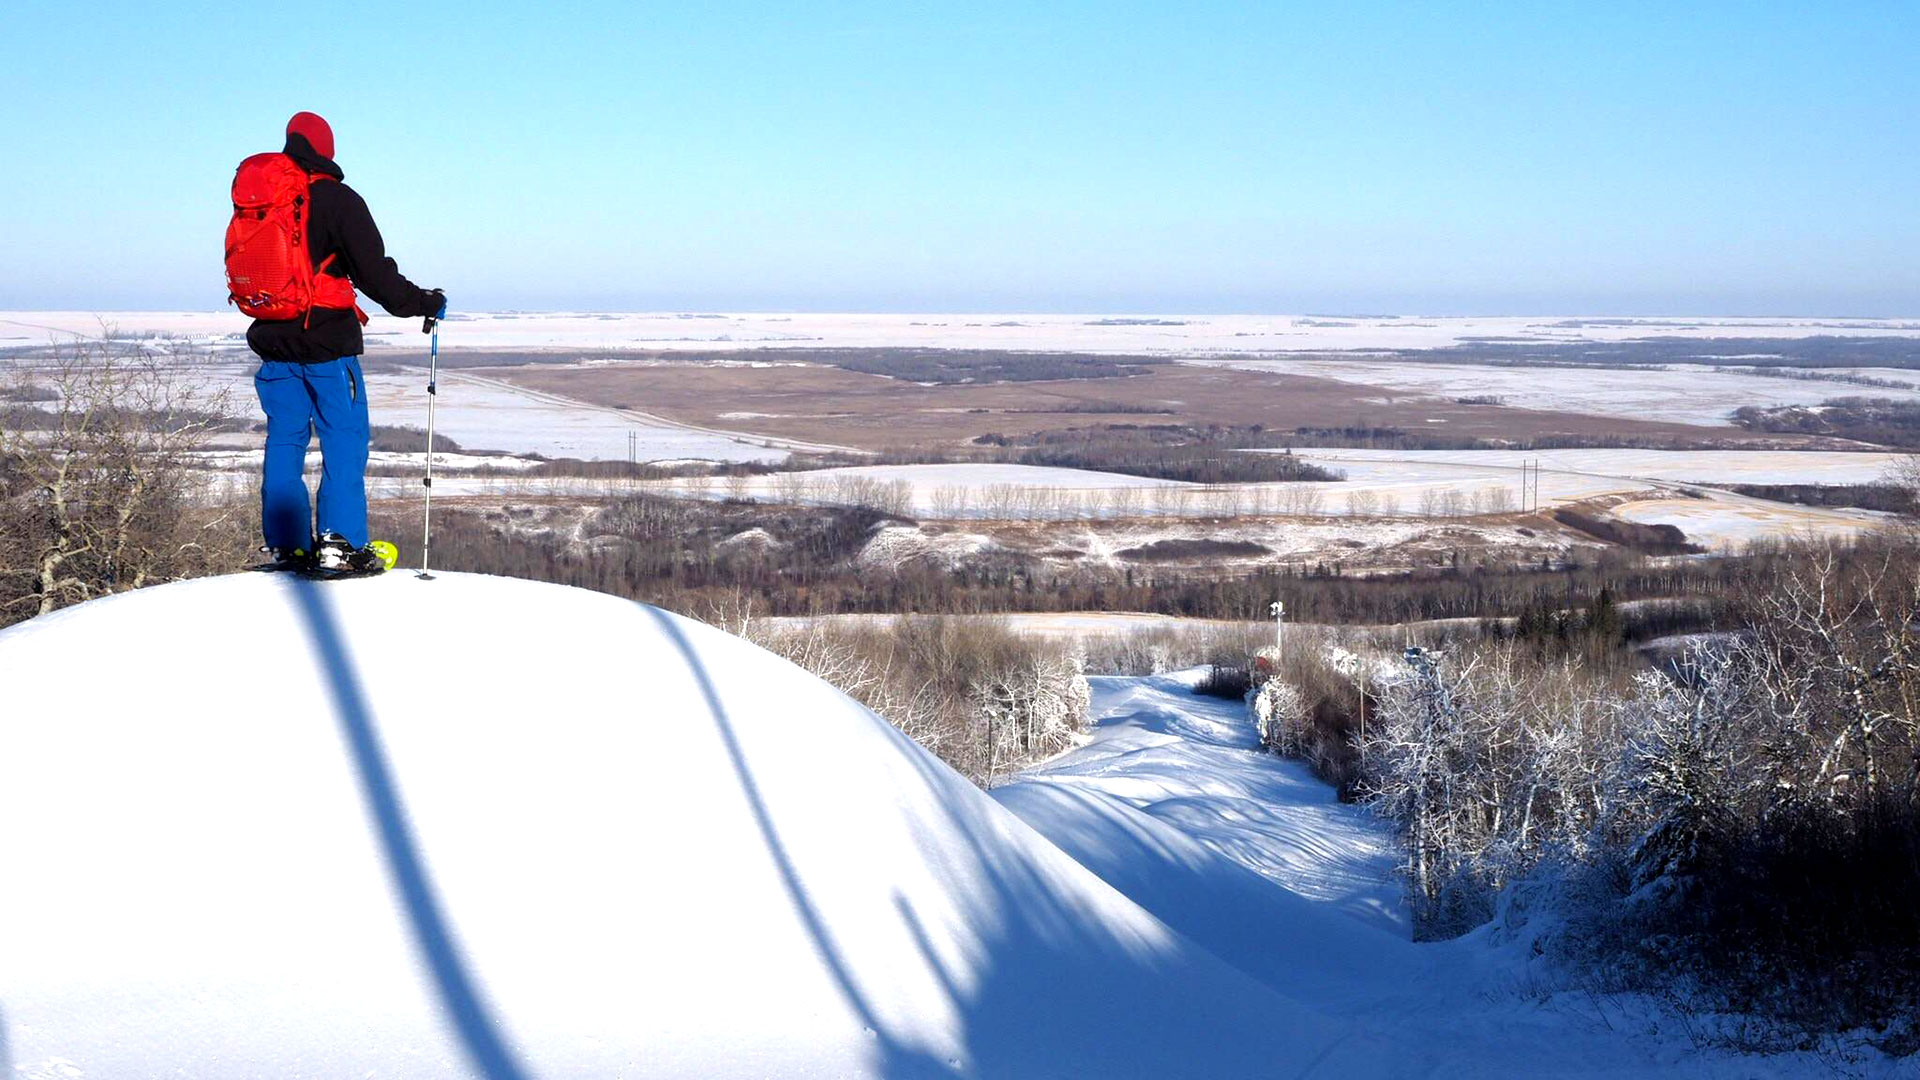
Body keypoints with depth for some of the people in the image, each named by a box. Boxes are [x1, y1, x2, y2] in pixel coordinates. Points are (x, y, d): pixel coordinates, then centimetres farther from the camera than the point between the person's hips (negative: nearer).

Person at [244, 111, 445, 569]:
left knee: (284, 440, 10)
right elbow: (374, 273, -12)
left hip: (274, 341, 5)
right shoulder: (337, 200, -10)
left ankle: (285, 544, 10)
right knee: (344, 440, 1)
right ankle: (339, 539, -5)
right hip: (327, 344, -5)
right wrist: (423, 303, 0)